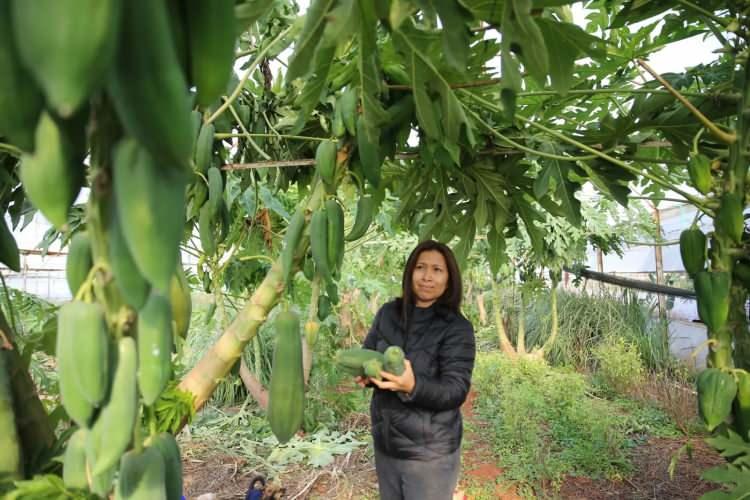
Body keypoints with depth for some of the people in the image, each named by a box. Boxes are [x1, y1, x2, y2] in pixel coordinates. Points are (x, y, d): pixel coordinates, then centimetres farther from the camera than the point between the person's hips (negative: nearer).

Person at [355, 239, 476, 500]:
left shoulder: (457, 328, -15)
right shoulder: (388, 313, -3)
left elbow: (456, 391, -19)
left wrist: (412, 386, -37)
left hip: (430, 454, -4)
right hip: (385, 444, 4)